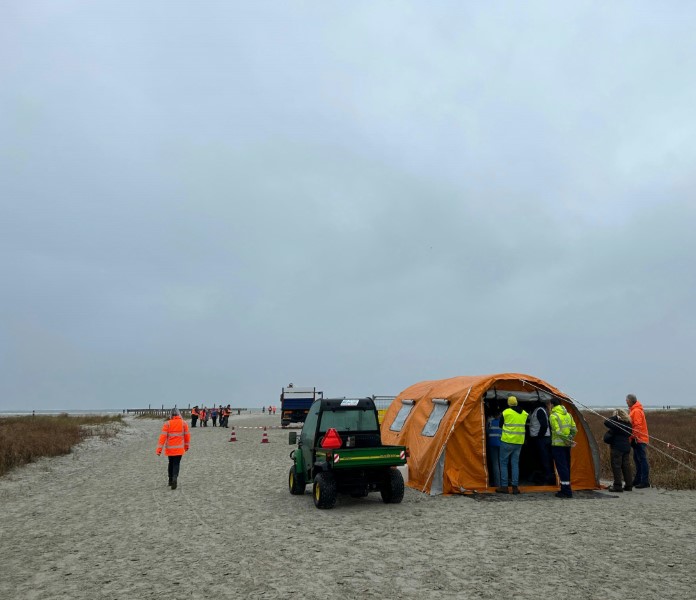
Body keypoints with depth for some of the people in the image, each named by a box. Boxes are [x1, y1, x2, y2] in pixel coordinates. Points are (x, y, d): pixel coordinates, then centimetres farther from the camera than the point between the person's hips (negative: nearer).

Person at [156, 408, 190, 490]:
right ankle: (174, 478, -20)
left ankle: (170, 480, 27)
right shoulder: (184, 423, -5)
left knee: (171, 463, 20)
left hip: (169, 448, 1)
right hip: (179, 449, -1)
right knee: (176, 464, 3)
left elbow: (163, 436, -12)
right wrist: (186, 446, 18)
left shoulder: (167, 424, -8)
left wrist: (159, 449, -10)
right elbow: (187, 435, 2)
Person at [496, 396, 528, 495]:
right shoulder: (524, 413, 6)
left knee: (504, 463, 5)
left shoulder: (506, 412, -8)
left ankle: (504, 486, 3)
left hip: (507, 441, -4)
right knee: (515, 463, 11)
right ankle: (515, 487, 8)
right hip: (519, 442, 4)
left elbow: (500, 424, 3)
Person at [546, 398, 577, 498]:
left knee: (561, 467, -4)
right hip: (567, 445, 8)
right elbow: (574, 430, 10)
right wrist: (569, 440, 6)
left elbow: (558, 432, -18)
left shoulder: (553, 416, -11)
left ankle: (567, 491, -4)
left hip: (558, 445, -8)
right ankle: (565, 489, 22)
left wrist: (568, 440, -10)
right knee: (566, 467, 15)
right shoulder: (568, 414, 13)